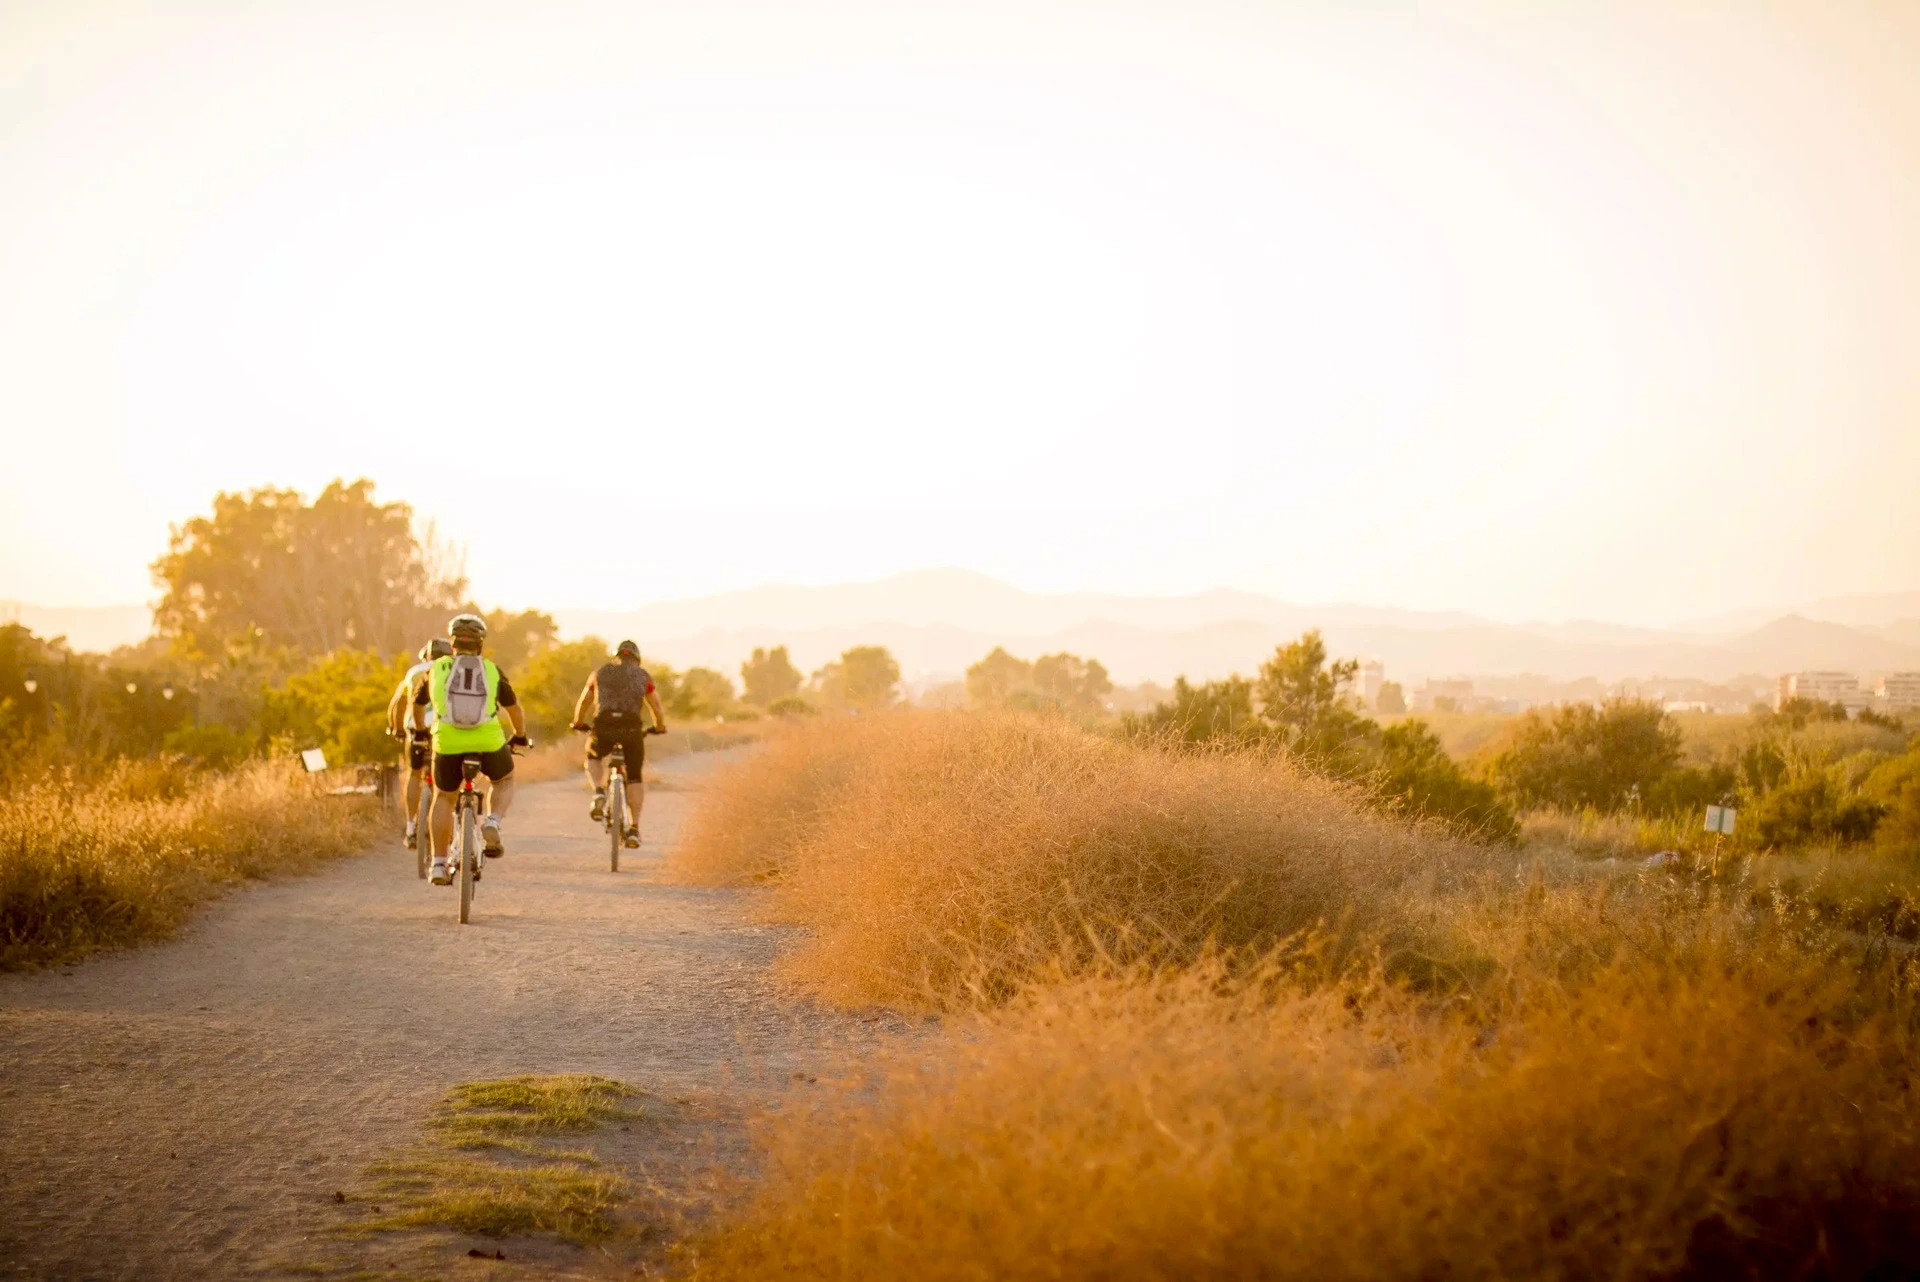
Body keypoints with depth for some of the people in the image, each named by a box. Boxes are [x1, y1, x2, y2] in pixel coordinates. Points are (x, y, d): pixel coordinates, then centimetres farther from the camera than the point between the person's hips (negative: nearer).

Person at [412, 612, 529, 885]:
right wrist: (520, 736, 39)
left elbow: (418, 705, 28)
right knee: (504, 781, 27)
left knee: (443, 798, 20)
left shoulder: (436, 668, 13)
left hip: (448, 742, 1)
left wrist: (420, 731, 48)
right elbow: (514, 708, 21)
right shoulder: (492, 670, 12)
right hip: (489, 741, 0)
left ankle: (438, 865, 15)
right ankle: (492, 823, -1)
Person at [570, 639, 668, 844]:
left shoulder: (600, 673, 21)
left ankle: (599, 793, 3)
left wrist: (578, 724, 43)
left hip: (603, 728, 1)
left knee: (593, 758, 31)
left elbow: (582, 704, 26)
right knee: (634, 778, 15)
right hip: (631, 728, -1)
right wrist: (660, 727, 35)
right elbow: (657, 707, 17)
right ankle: (634, 828, 5)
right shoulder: (642, 675, 18)